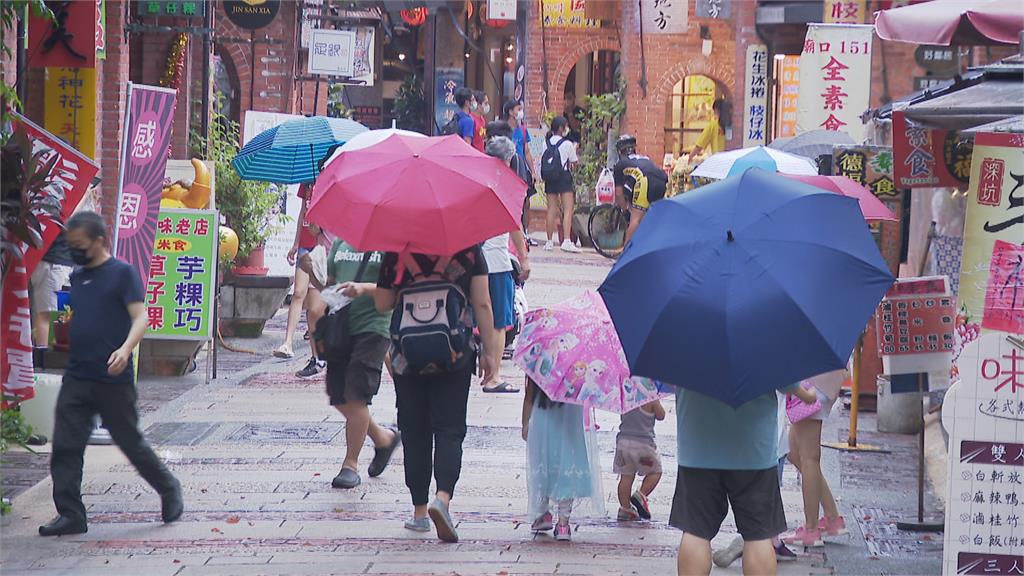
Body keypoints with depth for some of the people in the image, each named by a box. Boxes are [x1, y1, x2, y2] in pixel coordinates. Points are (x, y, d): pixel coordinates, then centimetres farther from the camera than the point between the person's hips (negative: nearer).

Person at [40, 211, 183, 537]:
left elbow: (140, 317, -15)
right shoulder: (77, 277, 15)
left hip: (113, 380, -6)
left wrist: (125, 349, -30)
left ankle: (169, 490, 27)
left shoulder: (122, 273, -6)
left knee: (131, 443, 5)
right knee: (65, 447, -4)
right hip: (76, 377, 6)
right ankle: (70, 515, -1)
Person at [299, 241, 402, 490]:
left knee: (356, 396, -11)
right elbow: (330, 285, 21)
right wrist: (311, 274, 1)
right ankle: (384, 438, 30)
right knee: (339, 398, 7)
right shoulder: (340, 244, 16)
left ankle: (350, 465, -2)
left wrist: (365, 288, -24)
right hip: (341, 327, 7)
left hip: (372, 328, -6)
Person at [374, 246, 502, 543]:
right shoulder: (469, 248, -1)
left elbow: (382, 303, 3)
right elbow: (482, 304, -2)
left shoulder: (398, 251, -2)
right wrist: (489, 351, 3)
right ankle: (443, 496, -23)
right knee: (449, 431, 0)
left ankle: (419, 511, 14)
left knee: (414, 432, 10)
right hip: (455, 354, 0)